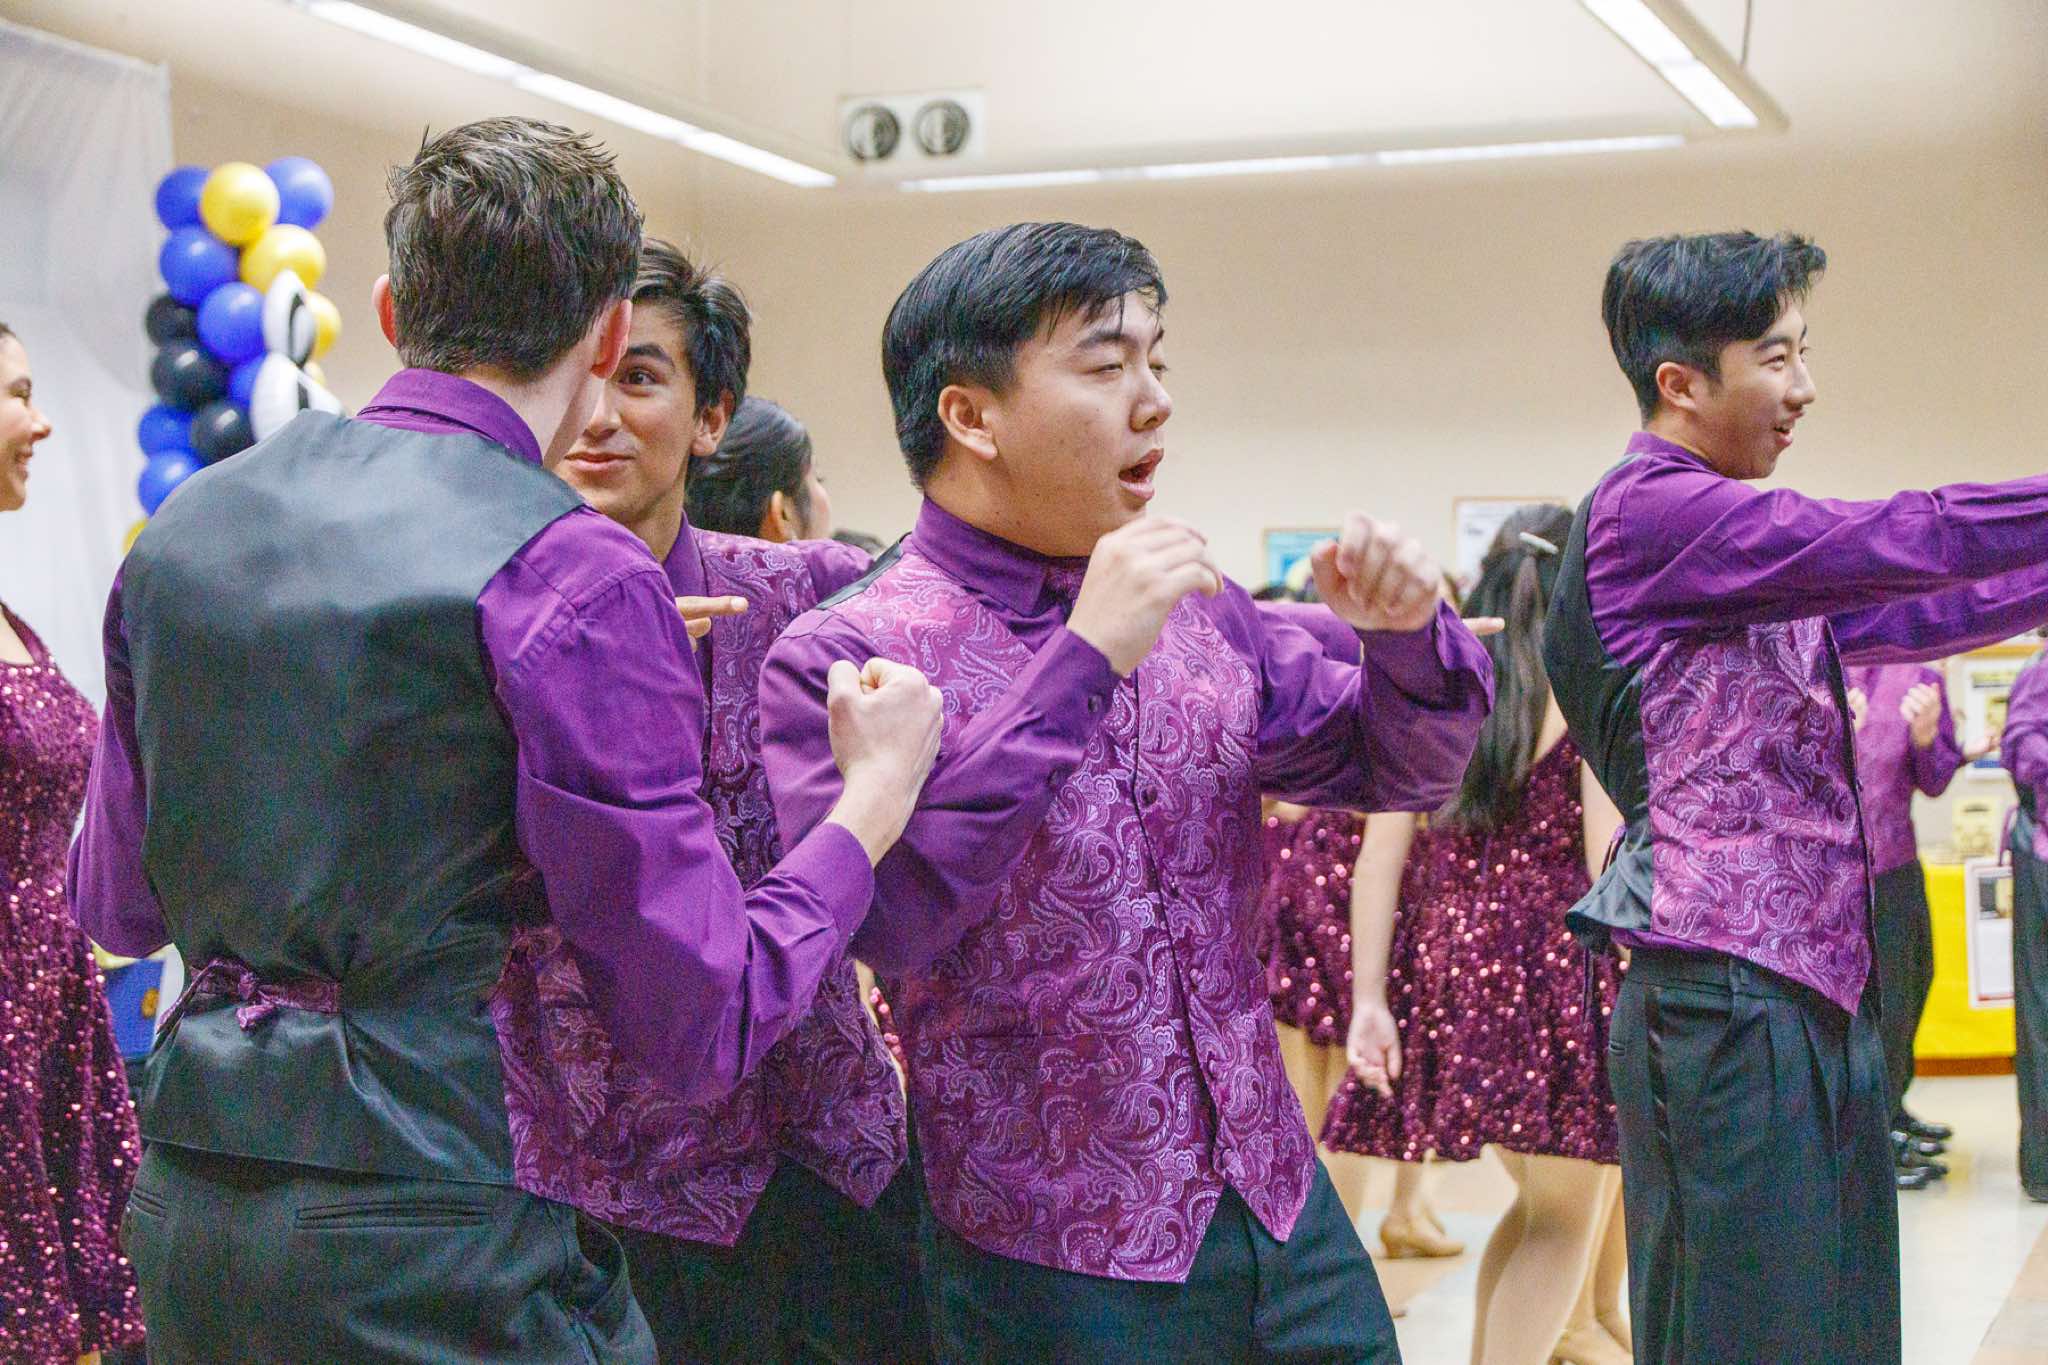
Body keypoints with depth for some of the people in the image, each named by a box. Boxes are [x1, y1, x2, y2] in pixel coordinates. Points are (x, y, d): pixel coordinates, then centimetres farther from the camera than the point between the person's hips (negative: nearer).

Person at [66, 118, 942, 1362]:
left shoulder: (185, 526, 5)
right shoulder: (576, 575, -15)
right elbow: (702, 1028, -12)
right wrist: (877, 797, 0)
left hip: (187, 1212, 7)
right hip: (437, 1244, -6)